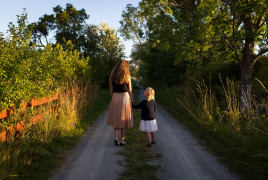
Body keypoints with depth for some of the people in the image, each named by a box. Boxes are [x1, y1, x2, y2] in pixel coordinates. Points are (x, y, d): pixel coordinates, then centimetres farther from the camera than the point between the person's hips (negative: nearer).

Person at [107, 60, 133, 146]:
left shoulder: (112, 77, 1)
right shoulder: (127, 77, -7)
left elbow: (111, 90, 5)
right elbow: (130, 90, -4)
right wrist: (132, 100, 6)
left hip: (115, 98, 2)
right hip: (125, 98, -2)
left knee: (116, 119, 12)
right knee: (124, 120, 11)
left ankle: (116, 138, -1)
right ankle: (122, 140, 16)